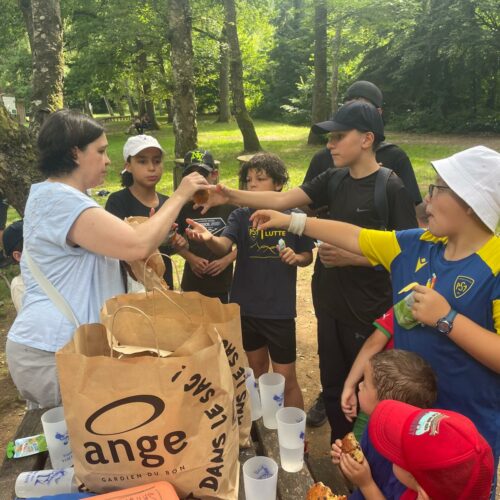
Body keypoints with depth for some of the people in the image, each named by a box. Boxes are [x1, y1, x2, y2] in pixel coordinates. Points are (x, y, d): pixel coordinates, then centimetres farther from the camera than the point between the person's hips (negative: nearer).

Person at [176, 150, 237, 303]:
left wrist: (227, 260, -13)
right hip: (192, 285, 2)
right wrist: (191, 258, -8)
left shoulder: (230, 206, -8)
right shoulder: (185, 208, -2)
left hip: (222, 285, -2)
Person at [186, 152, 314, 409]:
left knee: (286, 379, 4)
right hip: (246, 307, 3)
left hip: (280, 309, -2)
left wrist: (295, 257, -18)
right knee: (257, 371, 22)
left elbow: (308, 257, 5)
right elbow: (223, 246, -21)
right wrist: (209, 238, -43)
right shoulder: (241, 216, -4)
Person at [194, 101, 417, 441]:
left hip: (370, 312, -6)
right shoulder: (333, 180, 3)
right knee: (333, 384, 20)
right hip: (331, 304, 6)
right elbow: (281, 200, -3)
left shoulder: (392, 188, -15)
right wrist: (230, 196, -13)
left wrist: (354, 257, -22)